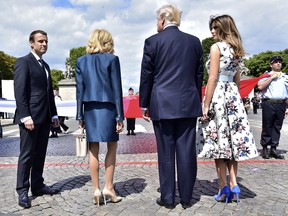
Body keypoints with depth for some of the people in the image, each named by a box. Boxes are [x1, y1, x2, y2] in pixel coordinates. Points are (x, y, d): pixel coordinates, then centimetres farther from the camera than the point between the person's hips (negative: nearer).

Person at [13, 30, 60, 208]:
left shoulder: (45, 65, 20)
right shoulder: (23, 62, -4)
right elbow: (19, 91, -12)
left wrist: (54, 114, 14)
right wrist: (25, 116, -19)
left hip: (45, 117, 8)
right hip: (31, 117, -7)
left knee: (40, 154, 11)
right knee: (27, 155, -1)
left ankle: (38, 186, 21)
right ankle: (22, 191, 9)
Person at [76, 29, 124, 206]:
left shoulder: (81, 61, 7)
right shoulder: (112, 59, -3)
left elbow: (80, 90, 6)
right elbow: (117, 89, -6)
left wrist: (80, 115, 9)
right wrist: (120, 115, -3)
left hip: (89, 109, 3)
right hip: (107, 108, -3)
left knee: (93, 150, 7)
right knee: (112, 147, 10)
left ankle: (96, 189, 12)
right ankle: (109, 187, 9)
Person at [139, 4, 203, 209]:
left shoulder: (153, 41, -2)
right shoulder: (194, 41, 9)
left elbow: (146, 76, -2)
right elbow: (199, 75, 12)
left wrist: (144, 105, 6)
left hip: (162, 105, -3)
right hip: (188, 104, 3)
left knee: (166, 152, 5)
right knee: (186, 152, 7)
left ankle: (168, 198, 15)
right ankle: (186, 197, 17)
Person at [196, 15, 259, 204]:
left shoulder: (216, 47, -8)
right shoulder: (237, 50, 16)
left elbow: (213, 78, -14)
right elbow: (237, 80, 18)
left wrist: (205, 105, -13)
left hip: (218, 95, -7)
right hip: (233, 96, 8)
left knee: (217, 139, -2)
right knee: (232, 139, 7)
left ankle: (224, 188, 3)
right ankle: (234, 185, 6)